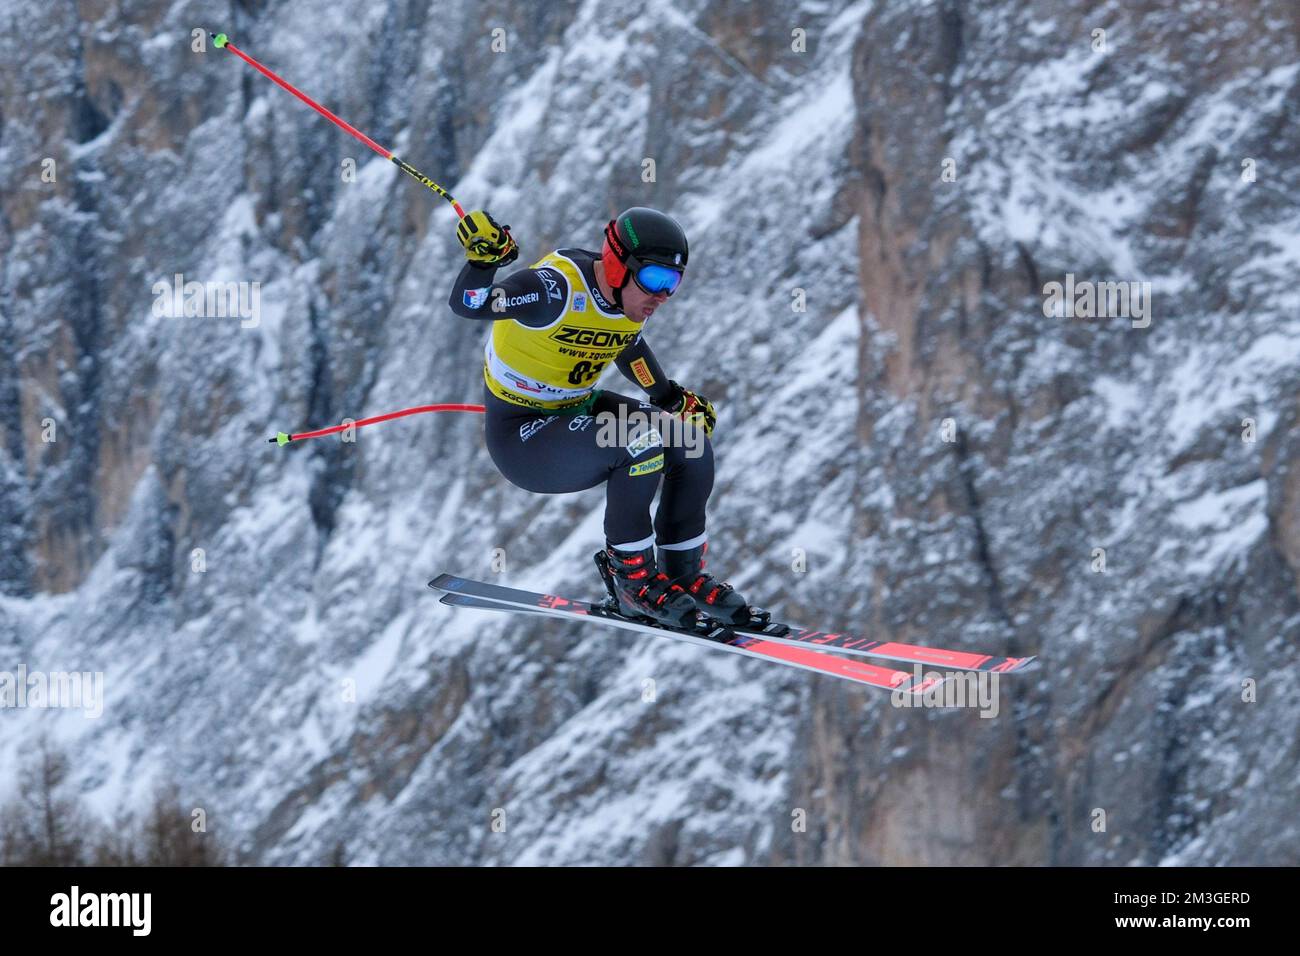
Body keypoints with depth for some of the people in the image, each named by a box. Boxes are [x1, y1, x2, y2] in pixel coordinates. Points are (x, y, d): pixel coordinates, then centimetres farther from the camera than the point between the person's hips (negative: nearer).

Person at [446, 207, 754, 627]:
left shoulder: (630, 295, -3)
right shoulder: (558, 289, -28)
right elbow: (466, 304, -37)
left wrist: (672, 398, 20)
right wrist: (483, 260, -54)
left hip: (578, 409, 9)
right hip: (521, 434, -9)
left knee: (692, 445, -6)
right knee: (642, 443, -29)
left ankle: (685, 574, 10)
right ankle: (631, 577, -13)